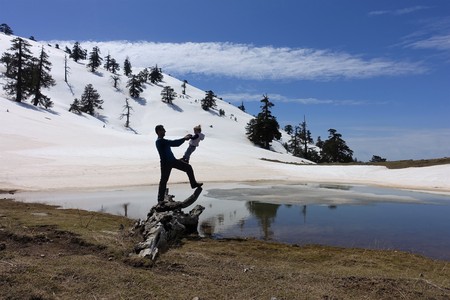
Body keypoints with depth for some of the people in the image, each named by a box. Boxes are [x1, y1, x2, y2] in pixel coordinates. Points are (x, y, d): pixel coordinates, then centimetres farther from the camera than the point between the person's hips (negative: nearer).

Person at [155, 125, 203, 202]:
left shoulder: (163, 141, 13)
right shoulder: (160, 141, -19)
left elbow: (174, 143, 17)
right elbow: (173, 143, -25)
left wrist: (184, 138, 8)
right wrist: (184, 139, -14)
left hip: (172, 161, 9)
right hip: (166, 163, -9)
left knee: (188, 167, 10)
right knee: (163, 180, 0)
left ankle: (193, 183, 21)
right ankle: (160, 199, 12)